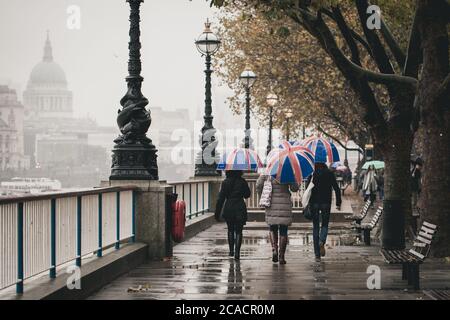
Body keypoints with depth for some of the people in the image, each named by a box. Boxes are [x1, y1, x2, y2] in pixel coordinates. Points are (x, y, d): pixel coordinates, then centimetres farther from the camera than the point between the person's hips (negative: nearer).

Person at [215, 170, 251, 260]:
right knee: (238, 231, 3)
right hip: (240, 209, -1)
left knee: (230, 230, 20)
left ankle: (231, 250, 20)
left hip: (228, 209, 1)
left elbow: (221, 198, -5)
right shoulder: (242, 181, -4)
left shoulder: (225, 182, -5)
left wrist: (217, 213, 0)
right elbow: (247, 195, 9)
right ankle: (237, 253, -9)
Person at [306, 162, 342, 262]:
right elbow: (336, 189, -1)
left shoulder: (312, 174, -1)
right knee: (325, 225, 15)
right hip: (326, 203, 0)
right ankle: (322, 241, -19)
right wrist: (338, 203, 4)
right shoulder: (329, 174, 1)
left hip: (314, 203, 0)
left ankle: (317, 255, 5)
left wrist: (307, 204, 0)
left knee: (315, 227, 8)